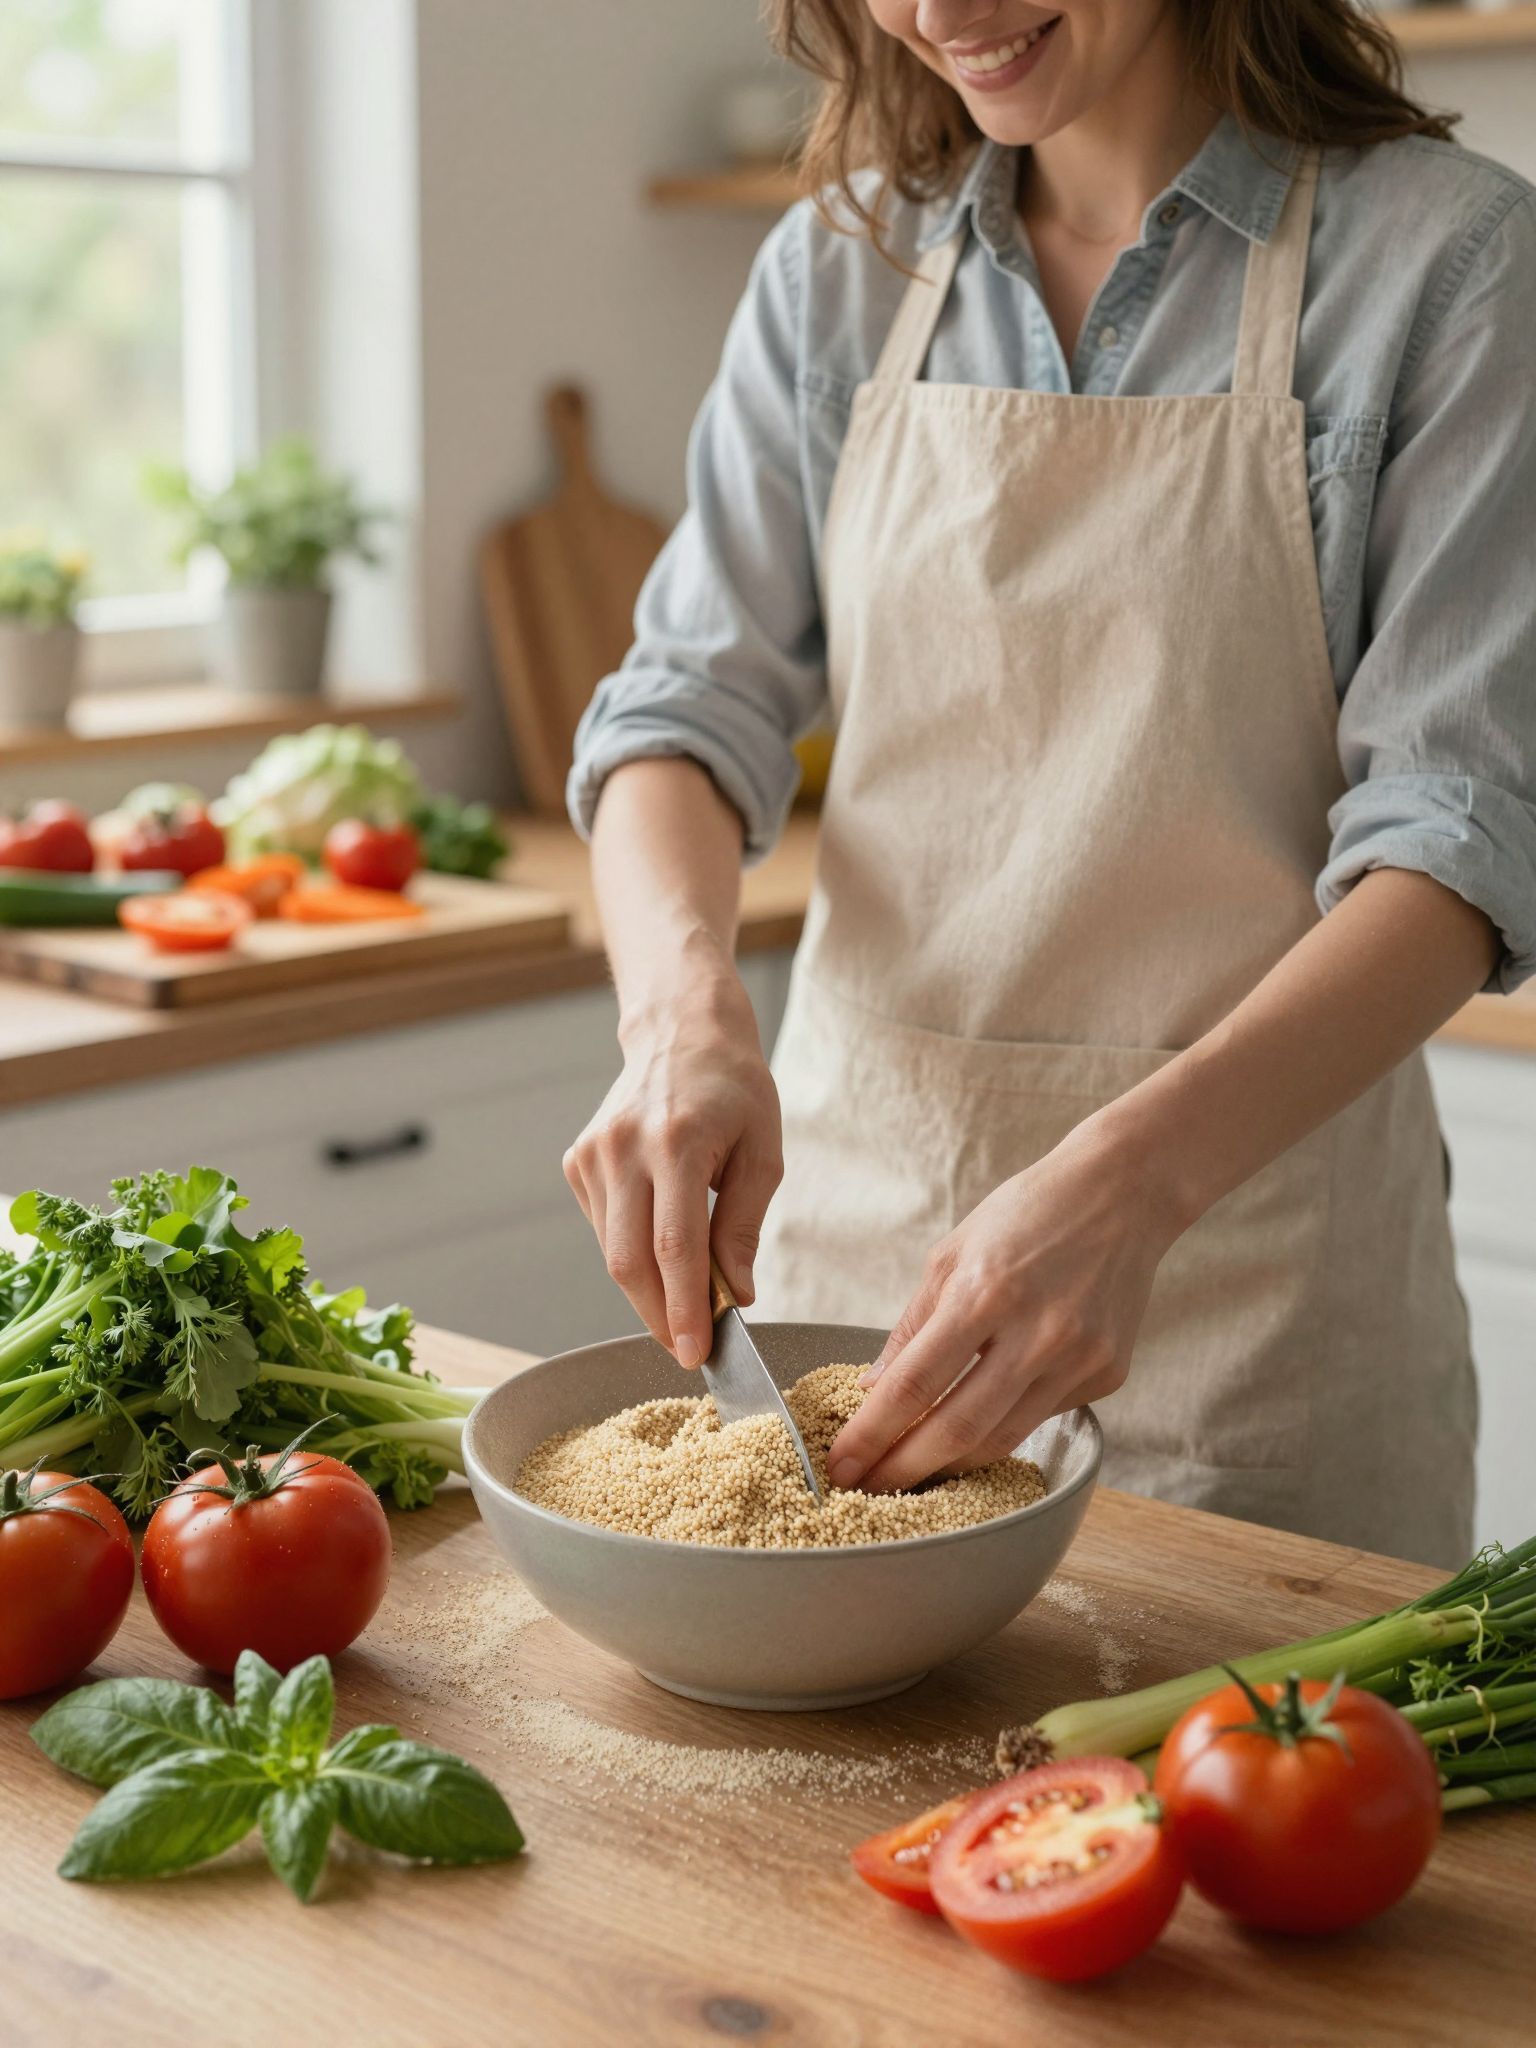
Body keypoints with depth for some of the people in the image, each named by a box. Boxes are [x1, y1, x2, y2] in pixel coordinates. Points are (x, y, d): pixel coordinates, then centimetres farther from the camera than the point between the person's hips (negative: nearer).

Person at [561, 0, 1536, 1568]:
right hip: (853, 1193, 4)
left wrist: (1131, 1177, -29)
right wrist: (683, 1006, -21)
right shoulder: (839, 265, 6)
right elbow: (695, 698, 1)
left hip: (1246, 1251, -3)